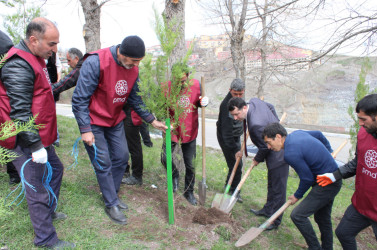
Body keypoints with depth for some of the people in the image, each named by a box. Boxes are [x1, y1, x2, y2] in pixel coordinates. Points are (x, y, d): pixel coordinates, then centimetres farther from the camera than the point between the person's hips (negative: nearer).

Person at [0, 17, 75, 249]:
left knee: (55, 169, 24)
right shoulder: (18, 66, -21)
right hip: (27, 143, -10)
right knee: (37, 190, 0)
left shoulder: (36, 59, 12)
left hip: (40, 138, 10)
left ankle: (48, 211, 43)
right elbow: (20, 112, -25)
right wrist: (35, 146, -22)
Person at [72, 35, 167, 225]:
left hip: (116, 120, 7)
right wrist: (85, 129, -23)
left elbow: (134, 99, 7)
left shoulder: (133, 68, -4)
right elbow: (80, 99, -22)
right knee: (103, 163, -1)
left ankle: (111, 195, 30)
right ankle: (111, 205, 16)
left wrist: (152, 120, 2)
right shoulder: (95, 62, -25)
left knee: (121, 157, 9)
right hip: (93, 121, -6)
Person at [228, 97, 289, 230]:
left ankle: (275, 221, 18)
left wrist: (258, 159, -4)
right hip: (280, 146, 11)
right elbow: (271, 107, 13)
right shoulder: (254, 101, -7)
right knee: (271, 184, 23)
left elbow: (265, 146, -23)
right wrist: (276, 124, 24)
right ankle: (268, 210, 40)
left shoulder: (255, 124, -35)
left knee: (277, 189, 3)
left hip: (278, 155, -11)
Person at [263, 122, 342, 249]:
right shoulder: (296, 133, 1)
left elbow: (307, 178, -19)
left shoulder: (290, 153, -27)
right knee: (322, 218, 22)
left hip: (327, 184, -10)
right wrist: (329, 153, 33)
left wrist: (297, 196, -1)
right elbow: (319, 134, 19)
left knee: (298, 215, -10)